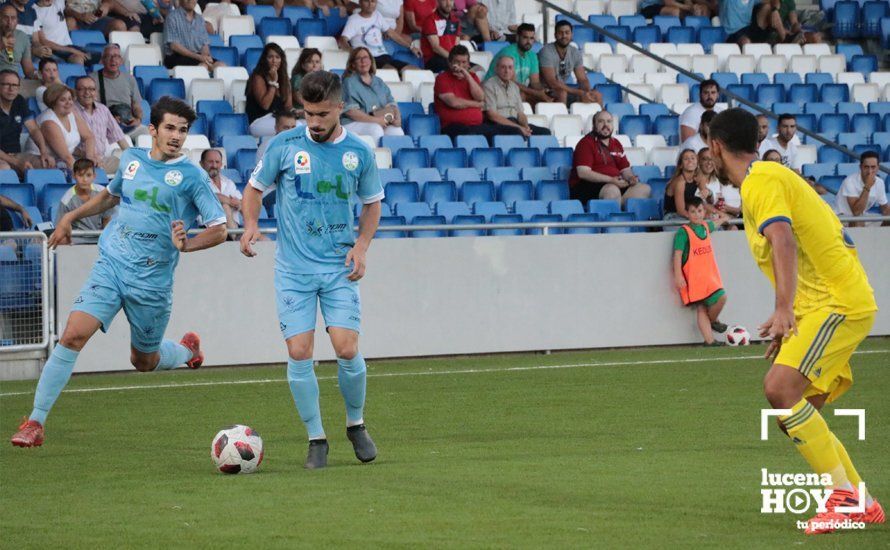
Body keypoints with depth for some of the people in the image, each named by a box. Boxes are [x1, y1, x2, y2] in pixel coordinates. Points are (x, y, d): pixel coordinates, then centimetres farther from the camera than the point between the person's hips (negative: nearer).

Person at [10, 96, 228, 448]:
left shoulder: (192, 176, -5)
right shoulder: (131, 159, 8)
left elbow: (219, 230, -7)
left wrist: (186, 244, -24)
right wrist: (71, 218, 24)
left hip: (152, 282, -2)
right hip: (110, 266, 2)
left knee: (144, 363, 13)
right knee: (73, 335, -16)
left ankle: (187, 349, 49)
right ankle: (35, 422, -13)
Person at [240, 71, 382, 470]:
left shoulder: (359, 153, 1)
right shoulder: (284, 145, -2)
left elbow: (372, 204, 14)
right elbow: (255, 188, 10)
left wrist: (362, 246, -2)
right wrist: (251, 224, -10)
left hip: (340, 268, 0)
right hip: (294, 268, 0)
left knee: (347, 350, -10)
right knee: (299, 354, -6)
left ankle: (356, 425, 15)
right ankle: (316, 438, 8)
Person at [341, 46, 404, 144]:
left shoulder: (379, 83, 22)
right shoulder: (349, 82, 3)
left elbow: (391, 104, 15)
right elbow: (350, 111, -9)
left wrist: (397, 118, -8)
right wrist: (375, 120, -17)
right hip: (354, 124, -4)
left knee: (397, 131, -27)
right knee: (376, 129, -36)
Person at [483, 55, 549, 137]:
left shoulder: (514, 86, 22)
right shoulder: (489, 86, -2)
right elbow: (492, 115, -12)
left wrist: (526, 126, -4)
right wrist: (518, 127, -16)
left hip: (515, 123, 7)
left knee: (545, 132, -12)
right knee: (518, 132, -37)